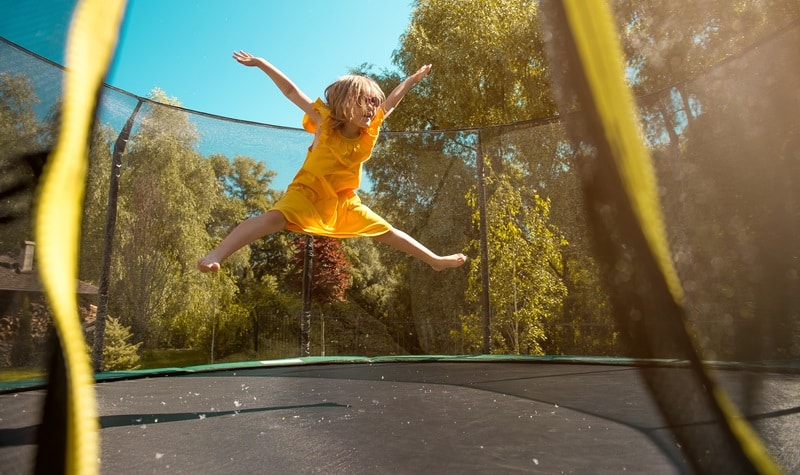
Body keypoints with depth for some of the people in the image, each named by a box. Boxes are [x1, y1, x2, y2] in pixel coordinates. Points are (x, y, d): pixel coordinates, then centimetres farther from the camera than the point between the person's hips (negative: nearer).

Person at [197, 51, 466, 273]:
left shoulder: (370, 130, -4)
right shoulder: (325, 122, -15)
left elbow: (392, 100, 9)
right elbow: (291, 91, -15)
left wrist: (414, 79, 18)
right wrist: (260, 63, -17)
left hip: (344, 201, 5)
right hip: (308, 192, -5)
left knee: (387, 232, 11)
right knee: (276, 218, -34)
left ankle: (435, 260, 23)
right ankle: (216, 255, -39)